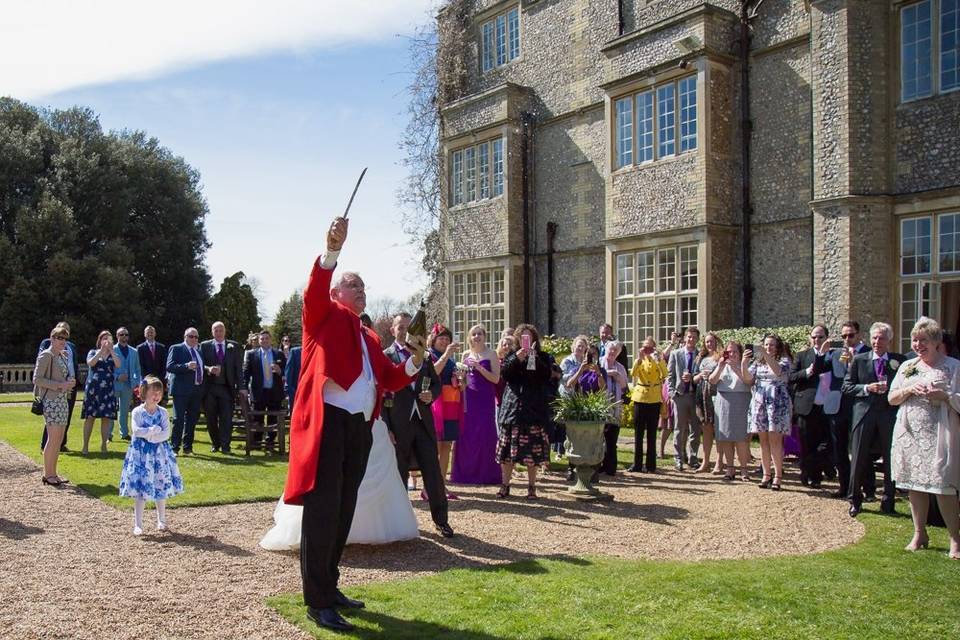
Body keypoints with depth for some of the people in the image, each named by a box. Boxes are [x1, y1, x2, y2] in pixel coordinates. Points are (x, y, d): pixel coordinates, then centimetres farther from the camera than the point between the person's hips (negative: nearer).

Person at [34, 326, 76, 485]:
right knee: (53, 439, -7)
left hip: (63, 400, 8)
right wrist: (60, 385, -19)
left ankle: (53, 473, 16)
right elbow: (37, 379, -14)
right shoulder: (46, 355, -8)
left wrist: (70, 382, 6)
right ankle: (47, 475, 2)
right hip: (51, 400, -8)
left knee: (59, 439, 9)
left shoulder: (64, 355, 16)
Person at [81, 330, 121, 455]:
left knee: (106, 418, 0)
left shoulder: (113, 355, 12)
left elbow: (118, 365, -9)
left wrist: (111, 350, -9)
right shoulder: (93, 352, 9)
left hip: (108, 390, 1)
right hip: (92, 388, -1)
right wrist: (102, 350, -12)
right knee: (89, 417, -3)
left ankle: (103, 445, 8)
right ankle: (85, 446, 2)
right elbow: (90, 363, -12)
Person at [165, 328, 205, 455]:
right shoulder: (176, 349, -1)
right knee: (179, 419, -4)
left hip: (197, 390, 6)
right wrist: (186, 366, -25)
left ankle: (187, 447, 18)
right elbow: (169, 366, -13)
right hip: (182, 390, -6)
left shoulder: (200, 350, 18)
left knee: (192, 420, 10)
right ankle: (174, 447, 1)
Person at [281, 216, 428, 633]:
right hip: (327, 423, -7)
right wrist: (331, 252, -34)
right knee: (323, 512, -6)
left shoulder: (370, 337, 22)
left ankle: (329, 585, 27)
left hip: (360, 427, 7)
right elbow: (313, 293, -19)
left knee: (344, 512, 14)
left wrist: (414, 363, -2)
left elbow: (390, 380, 17)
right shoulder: (326, 317, 4)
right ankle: (318, 602, 1)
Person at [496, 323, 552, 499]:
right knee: (507, 447, 0)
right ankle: (505, 485, 10)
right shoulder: (512, 356, 14)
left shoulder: (542, 357, 10)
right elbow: (504, 373, -3)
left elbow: (547, 376, -4)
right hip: (512, 406, 1)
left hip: (533, 408, -1)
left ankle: (532, 486, 7)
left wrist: (535, 359, -15)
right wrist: (517, 358, -16)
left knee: (532, 448, -3)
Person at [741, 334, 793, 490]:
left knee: (775, 440, -8)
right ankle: (766, 474, 10)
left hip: (777, 403, -4)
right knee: (764, 441, 5)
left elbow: (779, 372, -19)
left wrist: (767, 356, -27)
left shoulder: (784, 360, 3)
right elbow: (748, 381, 6)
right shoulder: (758, 362, 15)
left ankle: (777, 476, -4)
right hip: (759, 403, 4)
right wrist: (744, 364, -10)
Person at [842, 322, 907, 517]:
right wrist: (867, 388, -11)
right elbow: (847, 387, 2)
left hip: (890, 415, 0)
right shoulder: (859, 360, 4)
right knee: (858, 460, 5)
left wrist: (890, 388, -15)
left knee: (891, 462, 6)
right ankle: (855, 501, 19)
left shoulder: (900, 361, 3)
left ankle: (888, 503, 20)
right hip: (864, 415, 0)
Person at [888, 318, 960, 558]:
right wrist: (909, 390, -6)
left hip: (938, 435, -4)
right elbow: (891, 399, 12)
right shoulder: (907, 366, 13)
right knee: (914, 485, 9)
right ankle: (919, 534, 20)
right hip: (909, 434, 5)